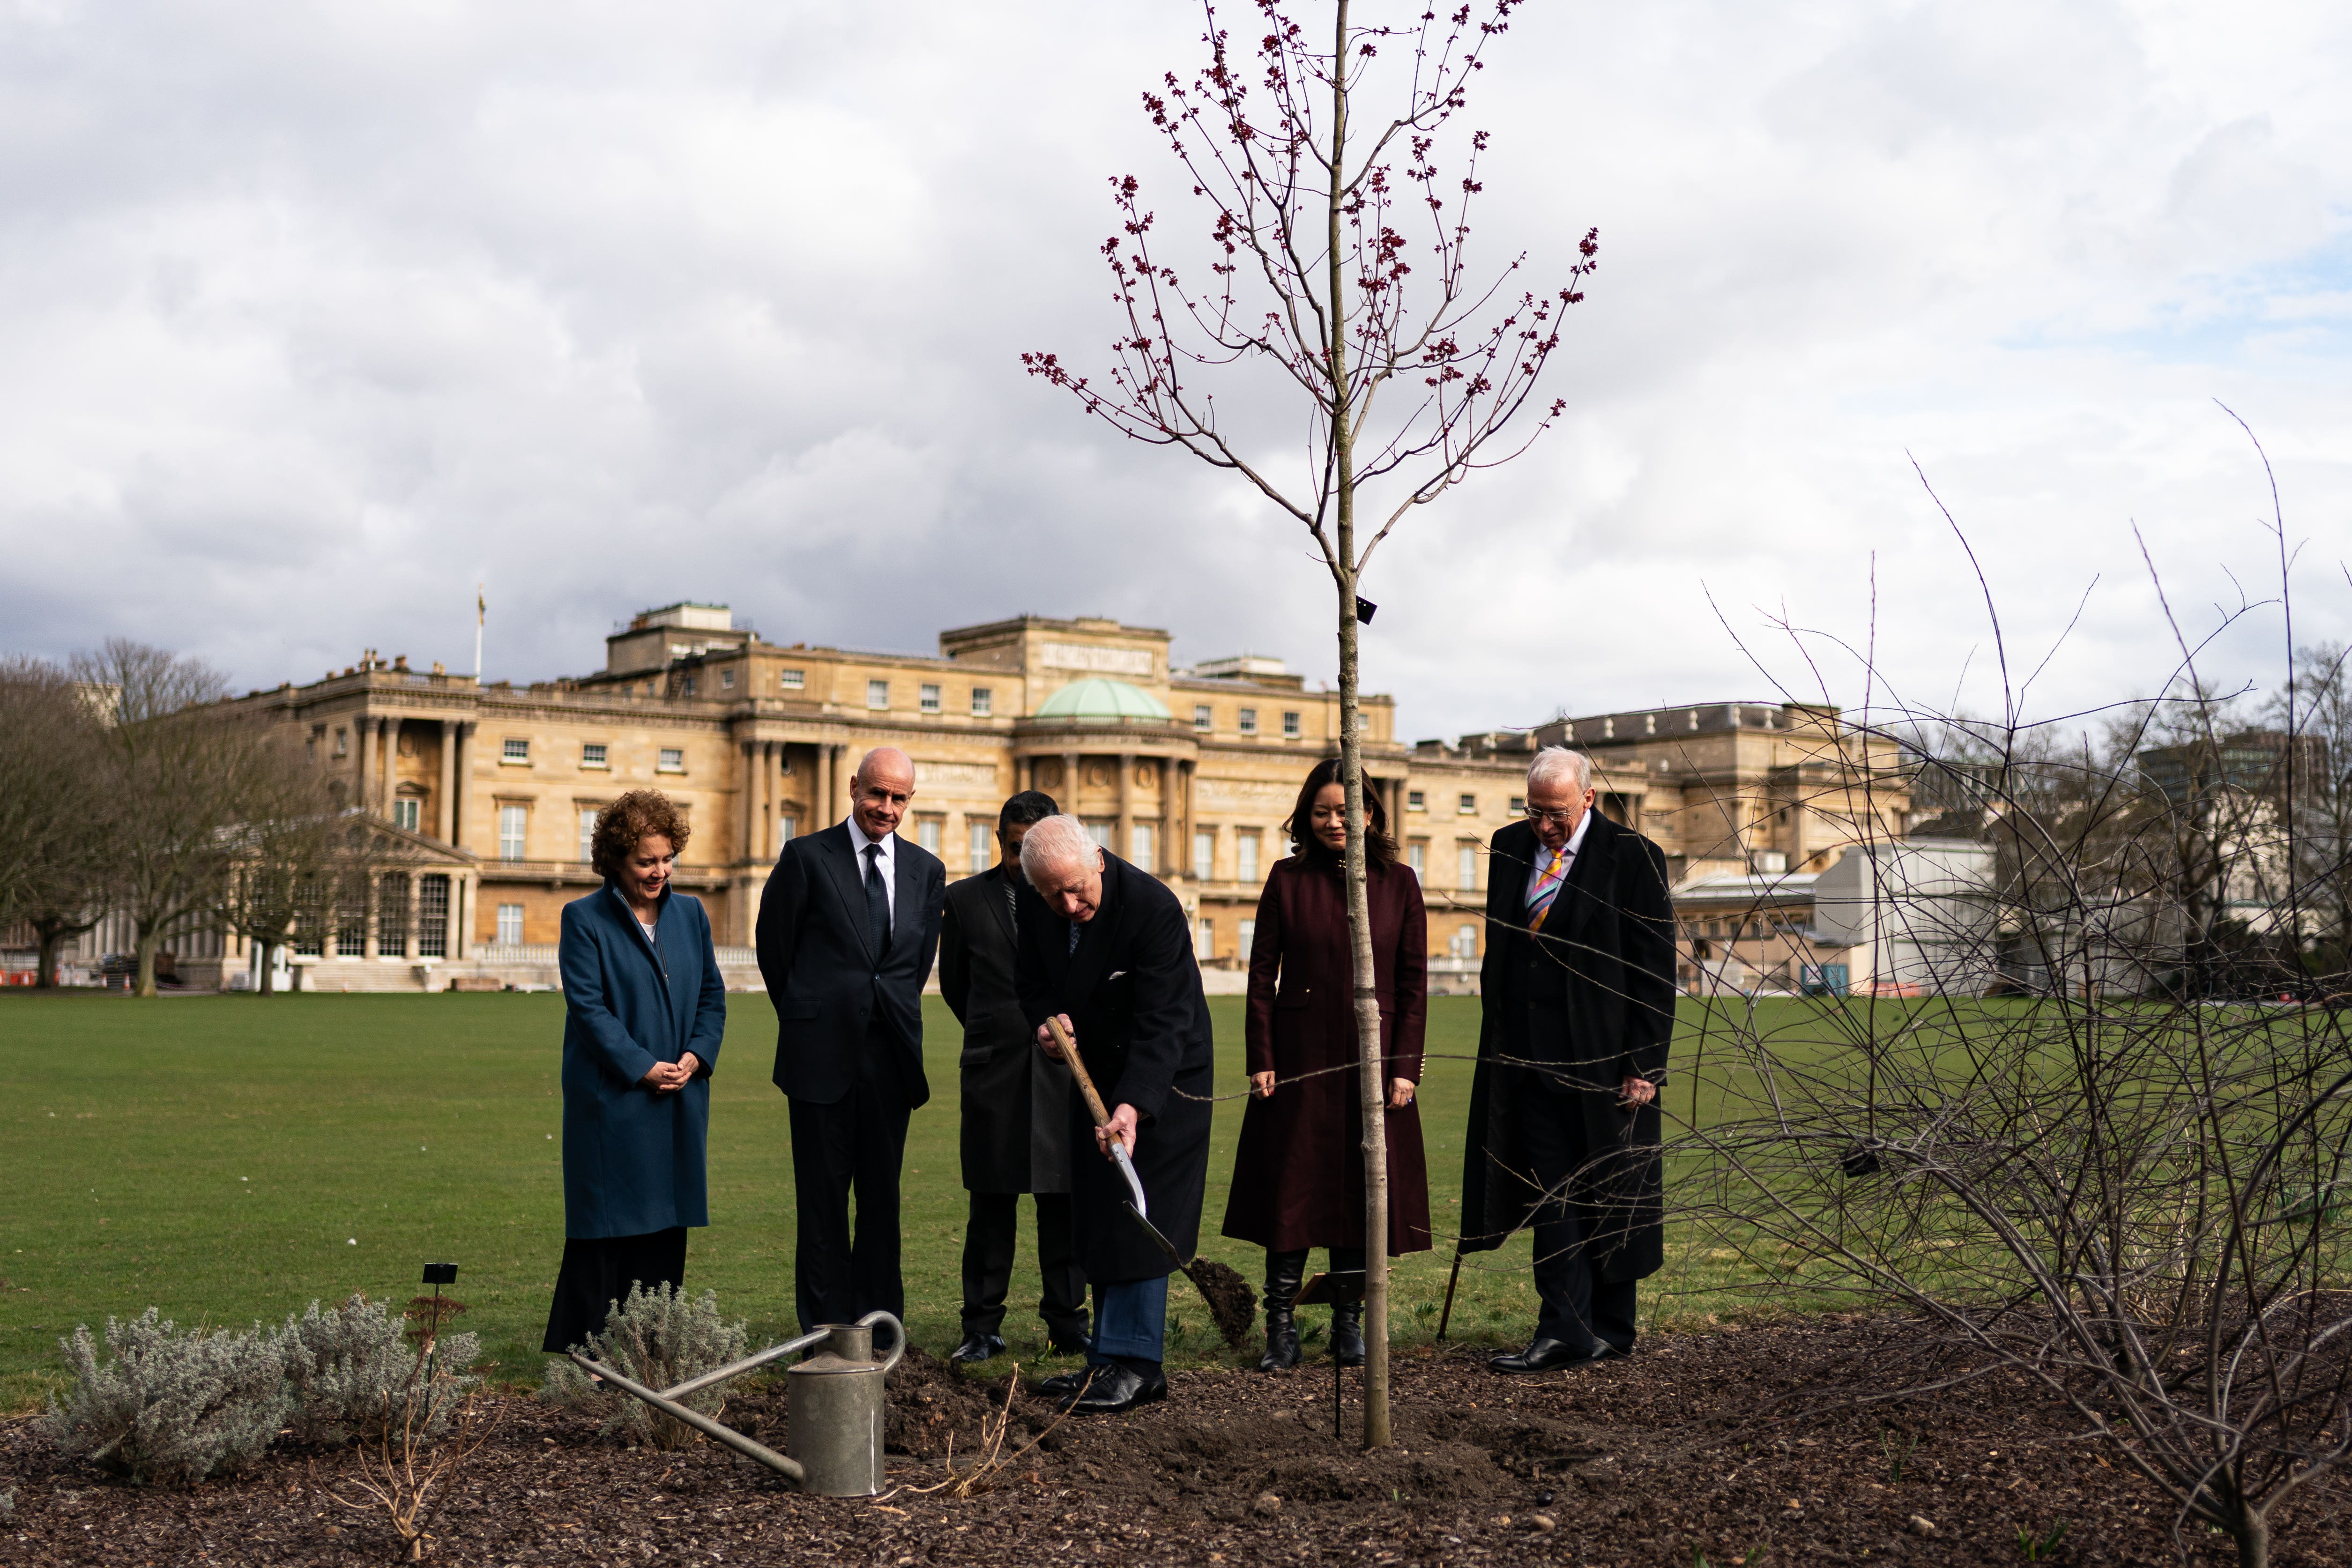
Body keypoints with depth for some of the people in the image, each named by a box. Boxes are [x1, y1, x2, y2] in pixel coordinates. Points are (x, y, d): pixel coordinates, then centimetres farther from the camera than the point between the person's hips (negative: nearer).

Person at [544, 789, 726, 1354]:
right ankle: (576, 1351, 6)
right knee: (603, 1232, -2)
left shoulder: (691, 915, 12)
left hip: (679, 1101, 5)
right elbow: (587, 1006, -10)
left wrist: (696, 1056, -5)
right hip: (612, 1101, -5)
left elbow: (713, 995, 12)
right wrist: (642, 1068, -15)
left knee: (666, 1228, 8)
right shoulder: (584, 919, -4)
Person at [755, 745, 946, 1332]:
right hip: (822, 1053, -3)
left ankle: (880, 1322, 17)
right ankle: (826, 1326, 10)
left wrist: (893, 1015, 11)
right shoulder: (807, 856, -2)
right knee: (823, 1194, 3)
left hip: (891, 1053, 3)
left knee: (882, 1192, 9)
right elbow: (774, 948, 3)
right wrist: (808, 1017, 9)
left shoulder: (926, 870, 10)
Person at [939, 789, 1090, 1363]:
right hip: (993, 1072, 0)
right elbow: (954, 983, 16)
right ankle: (982, 1329, 9)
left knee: (1064, 1203, 2)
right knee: (990, 1204, 3)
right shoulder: (965, 899, 7)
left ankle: (1067, 1324, 12)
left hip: (1063, 1065, 0)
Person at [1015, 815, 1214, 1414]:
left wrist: (1132, 1106, -41)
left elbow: (1163, 1024, -30)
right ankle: (1108, 1359, 17)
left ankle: (1134, 1364, -6)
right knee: (1098, 1222, 9)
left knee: (1138, 1215, -10)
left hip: (1163, 1075, -7)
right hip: (1096, 1072, 7)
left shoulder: (1153, 907, -28)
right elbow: (1033, 980, 9)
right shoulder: (1035, 904, -8)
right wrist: (1046, 1020, -14)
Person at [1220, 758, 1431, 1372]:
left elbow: (1414, 984, 4)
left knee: (1361, 1189, 6)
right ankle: (1281, 1329, 5)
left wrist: (1405, 1067, -4)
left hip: (1371, 1061, 1)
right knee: (1291, 1190, 0)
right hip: (1299, 1060, -1)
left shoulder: (1398, 884, 5)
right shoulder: (1288, 879, 3)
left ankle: (1349, 1326, 17)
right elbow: (1262, 975, 2)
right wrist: (1261, 1060, -5)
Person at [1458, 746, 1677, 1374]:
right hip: (1529, 1056, 4)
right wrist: (1497, 1033, 12)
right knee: (1552, 1197, 1)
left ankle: (1611, 1327, 20)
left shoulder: (1631, 858, -7)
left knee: (1610, 1199, 8)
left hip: (1603, 1060, -4)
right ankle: (1565, 1333, 4)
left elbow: (1654, 972, -7)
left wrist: (1644, 1064, -11)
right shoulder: (1509, 847, 9)